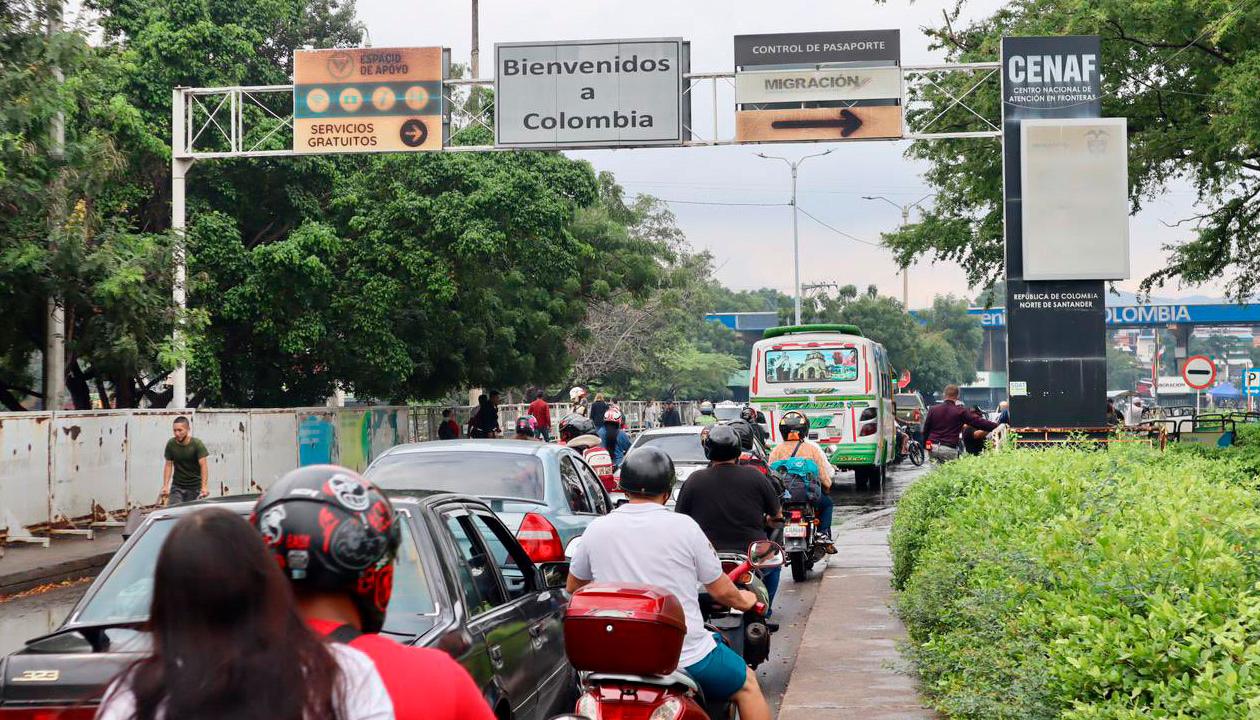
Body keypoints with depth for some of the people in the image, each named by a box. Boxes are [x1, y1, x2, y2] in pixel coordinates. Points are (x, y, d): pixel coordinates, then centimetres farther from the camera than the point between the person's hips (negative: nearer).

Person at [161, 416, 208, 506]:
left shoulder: (197, 444, -12)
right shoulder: (171, 444, -3)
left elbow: (203, 466, -18)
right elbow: (168, 465, 2)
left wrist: (204, 487, -29)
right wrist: (165, 486, -8)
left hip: (194, 488, -2)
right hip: (177, 486, 2)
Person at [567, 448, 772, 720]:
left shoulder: (597, 529, -2)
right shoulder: (683, 526, -9)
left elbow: (574, 588, 14)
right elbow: (721, 590, 0)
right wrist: (743, 600, 22)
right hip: (688, 657, -2)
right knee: (747, 685, 22)